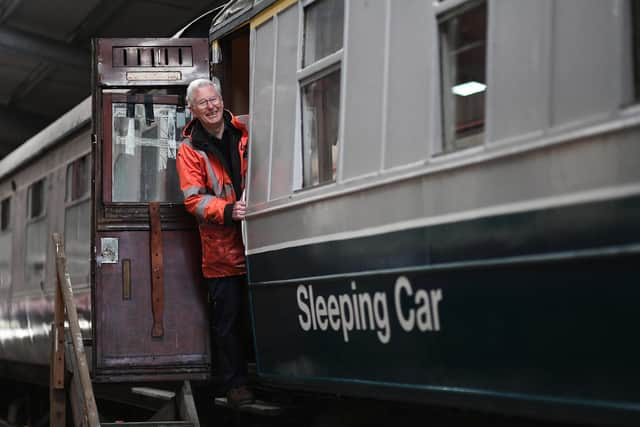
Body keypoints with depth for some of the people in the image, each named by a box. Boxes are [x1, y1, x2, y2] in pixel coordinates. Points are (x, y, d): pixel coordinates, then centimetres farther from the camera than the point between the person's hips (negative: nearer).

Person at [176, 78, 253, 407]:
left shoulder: (244, 133, 6)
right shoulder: (189, 149, 0)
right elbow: (193, 199, -7)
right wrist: (227, 210, -24)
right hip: (222, 247, -2)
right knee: (228, 318, 3)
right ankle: (235, 383, 14)